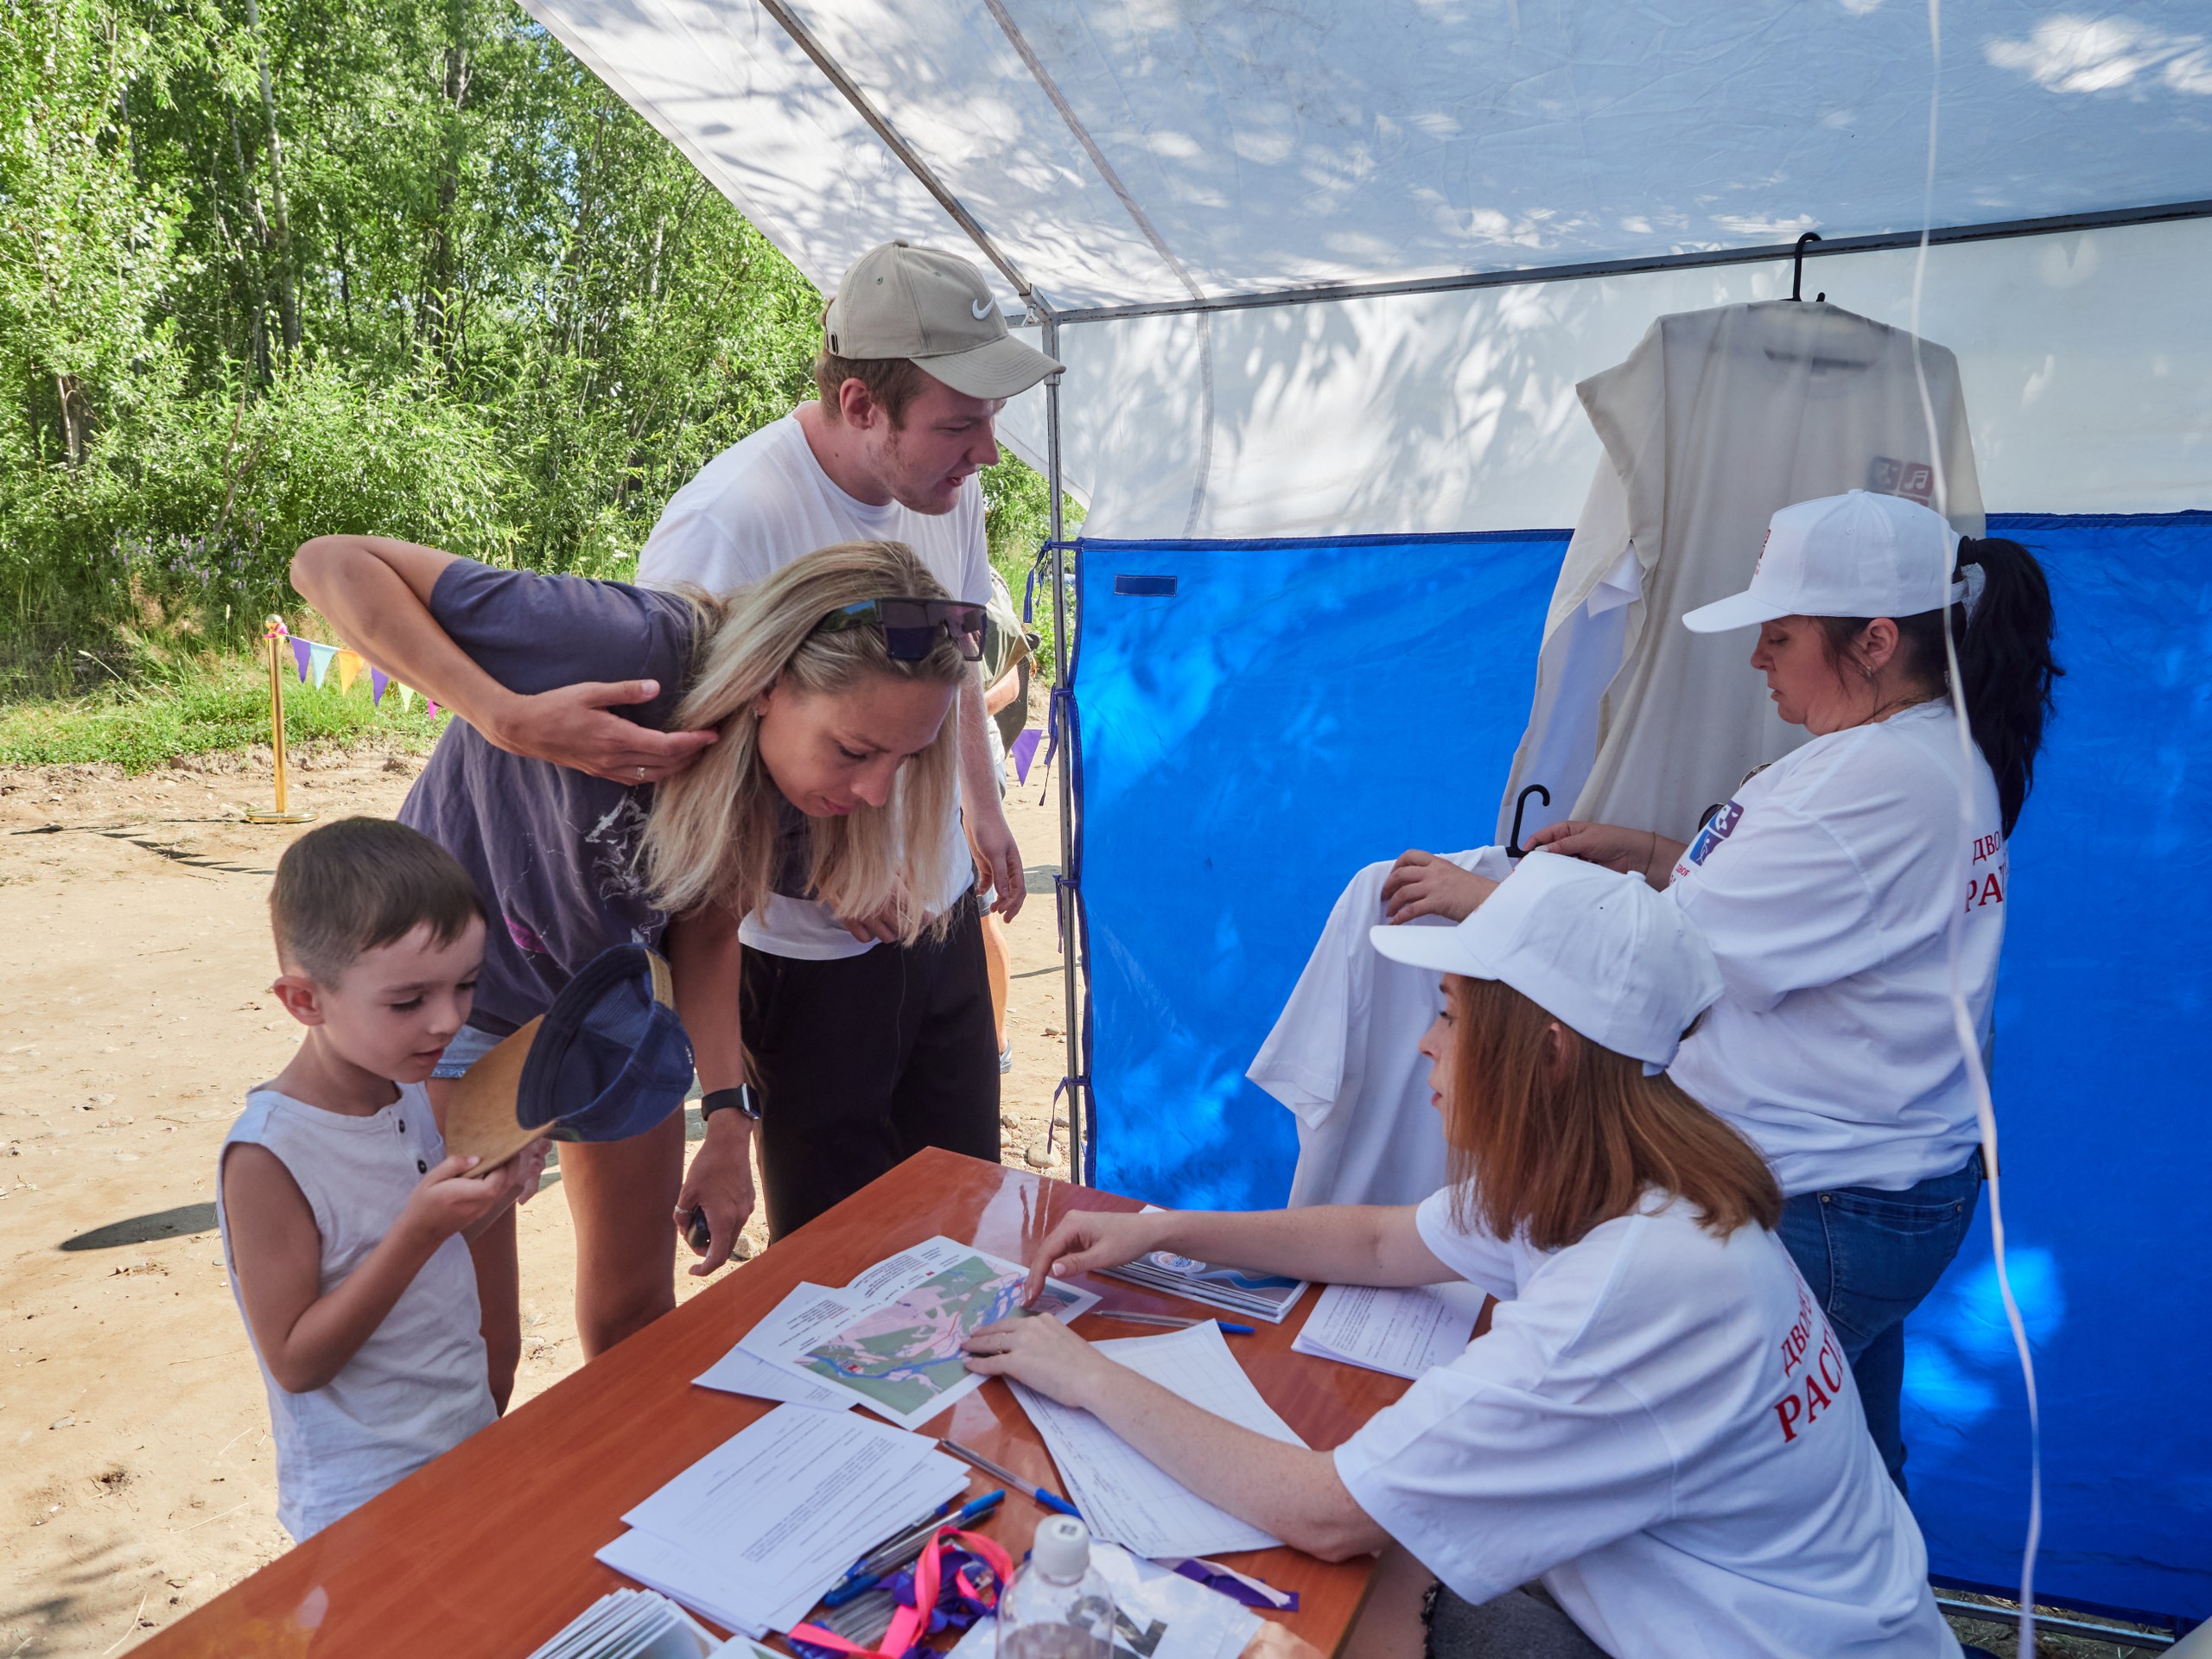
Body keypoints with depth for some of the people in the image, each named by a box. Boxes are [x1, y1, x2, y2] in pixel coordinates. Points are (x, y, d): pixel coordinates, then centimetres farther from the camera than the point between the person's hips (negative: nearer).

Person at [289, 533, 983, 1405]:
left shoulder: (800, 775, -18)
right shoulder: (625, 644, -37)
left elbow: (707, 921, -5)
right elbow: (331, 562, -29)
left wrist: (728, 1114, -13)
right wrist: (506, 716, -41)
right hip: (463, 989, -4)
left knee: (638, 1309, 15)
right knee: (473, 1350, 0)